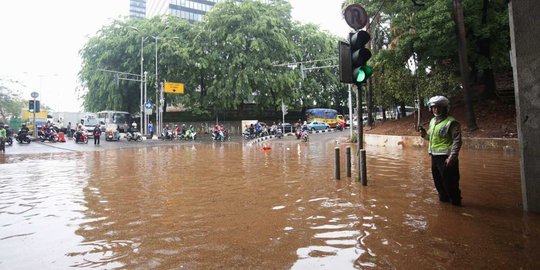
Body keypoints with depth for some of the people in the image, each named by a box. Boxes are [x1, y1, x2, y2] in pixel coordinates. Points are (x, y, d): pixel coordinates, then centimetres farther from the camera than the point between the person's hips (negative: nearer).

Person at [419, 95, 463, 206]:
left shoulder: (451, 122, -12)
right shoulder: (432, 121, 12)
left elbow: (457, 142, -16)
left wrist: (452, 158, -21)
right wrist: (424, 134, 2)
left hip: (446, 158, -8)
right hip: (434, 157, 8)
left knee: (450, 183, 1)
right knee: (438, 181, 19)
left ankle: (456, 202, 20)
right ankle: (443, 199, 37)